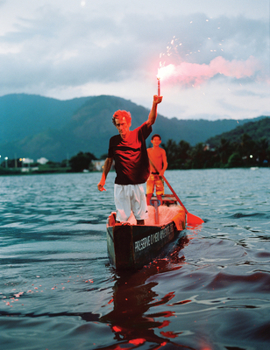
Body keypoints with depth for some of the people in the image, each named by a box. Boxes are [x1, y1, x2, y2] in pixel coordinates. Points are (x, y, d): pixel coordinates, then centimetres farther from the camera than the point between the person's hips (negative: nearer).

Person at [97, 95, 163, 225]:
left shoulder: (138, 135, 0)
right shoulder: (114, 141, 3)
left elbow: (150, 121, -13)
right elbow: (109, 160, 12)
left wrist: (155, 104, -29)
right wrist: (103, 178, 7)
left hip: (137, 184, 0)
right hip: (121, 186, 0)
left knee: (140, 217, 6)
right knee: (121, 219, 0)